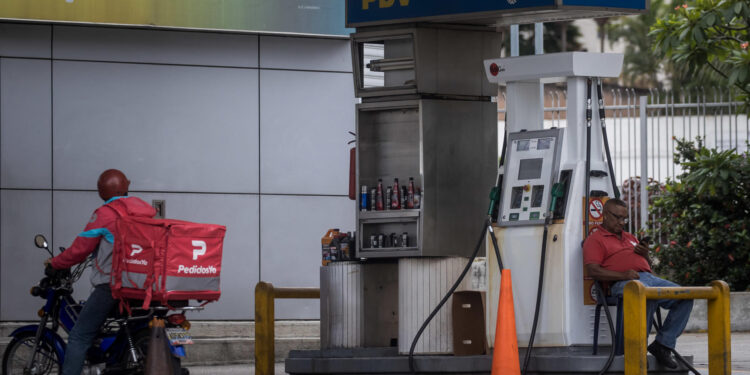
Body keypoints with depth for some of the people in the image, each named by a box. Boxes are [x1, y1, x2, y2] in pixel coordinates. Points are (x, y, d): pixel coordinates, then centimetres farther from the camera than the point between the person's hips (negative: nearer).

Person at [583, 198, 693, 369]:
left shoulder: (630, 238, 34)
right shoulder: (595, 240, 10)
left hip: (649, 278, 8)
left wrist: (645, 254, 11)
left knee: (685, 297, -13)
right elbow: (593, 271, -6)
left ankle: (662, 345, -9)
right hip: (623, 284, -8)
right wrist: (623, 275, -19)